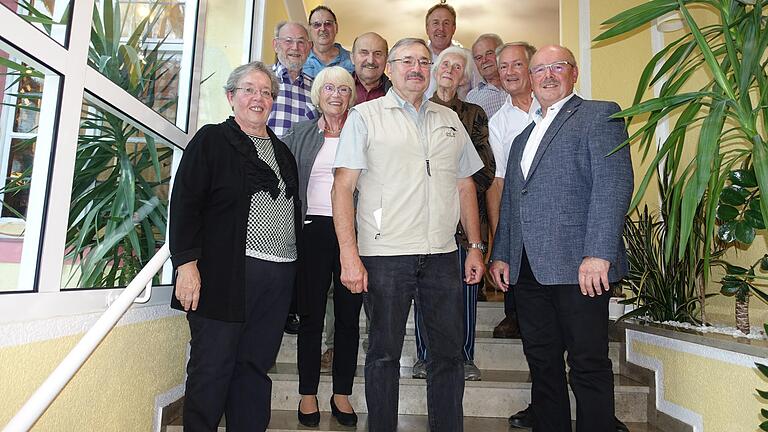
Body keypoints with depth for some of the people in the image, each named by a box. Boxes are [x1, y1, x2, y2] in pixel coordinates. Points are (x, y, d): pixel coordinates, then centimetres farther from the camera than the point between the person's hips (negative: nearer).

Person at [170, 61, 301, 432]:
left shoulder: (282, 151, 19)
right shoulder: (211, 140, 3)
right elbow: (184, 203, -5)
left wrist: (290, 269, 13)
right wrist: (186, 263, -14)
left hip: (278, 277, 5)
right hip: (226, 274, -5)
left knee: (255, 366, 10)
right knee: (213, 367, 2)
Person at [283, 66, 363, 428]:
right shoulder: (301, 135, 11)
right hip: (313, 230, 0)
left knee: (349, 316, 6)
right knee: (311, 315, 5)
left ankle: (342, 394, 20)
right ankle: (308, 394, 19)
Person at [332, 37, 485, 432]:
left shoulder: (450, 120, 16)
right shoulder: (365, 116, 3)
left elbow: (466, 185, 18)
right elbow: (343, 187, -4)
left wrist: (475, 246, 11)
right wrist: (349, 255, -13)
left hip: (442, 255, 4)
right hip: (385, 255, -3)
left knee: (448, 351, 9)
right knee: (384, 353, 7)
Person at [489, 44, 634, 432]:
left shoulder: (600, 115, 3)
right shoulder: (522, 137, 24)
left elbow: (614, 184, -10)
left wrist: (598, 254, -19)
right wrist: (501, 255, 14)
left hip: (577, 266, -6)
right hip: (527, 270, 7)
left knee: (588, 366, 1)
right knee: (542, 365, 13)